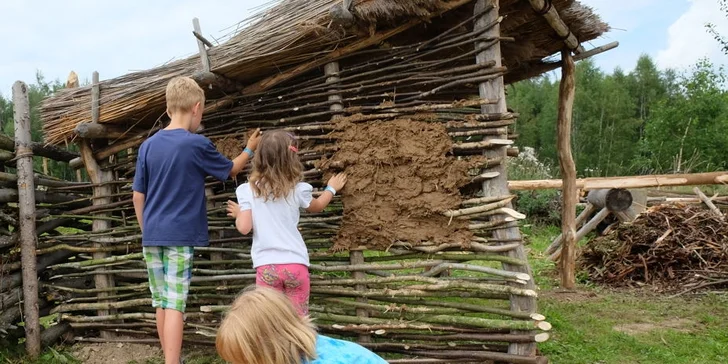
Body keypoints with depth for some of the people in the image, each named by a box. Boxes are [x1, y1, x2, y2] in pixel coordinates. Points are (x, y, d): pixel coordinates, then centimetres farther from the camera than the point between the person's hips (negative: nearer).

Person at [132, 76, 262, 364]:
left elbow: (138, 196, 9)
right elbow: (231, 170, 9)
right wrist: (250, 148, 26)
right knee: (175, 304, -5)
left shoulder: (148, 146, 6)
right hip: (180, 236, -5)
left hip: (152, 236, 5)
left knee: (161, 302, 13)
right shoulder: (197, 144, -8)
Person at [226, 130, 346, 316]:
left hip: (267, 265, 0)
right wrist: (332, 188, 38)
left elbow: (244, 228, -7)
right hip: (295, 263, 0)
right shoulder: (297, 189, -1)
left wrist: (238, 213, 15)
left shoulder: (248, 190, -4)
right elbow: (316, 207, 20)